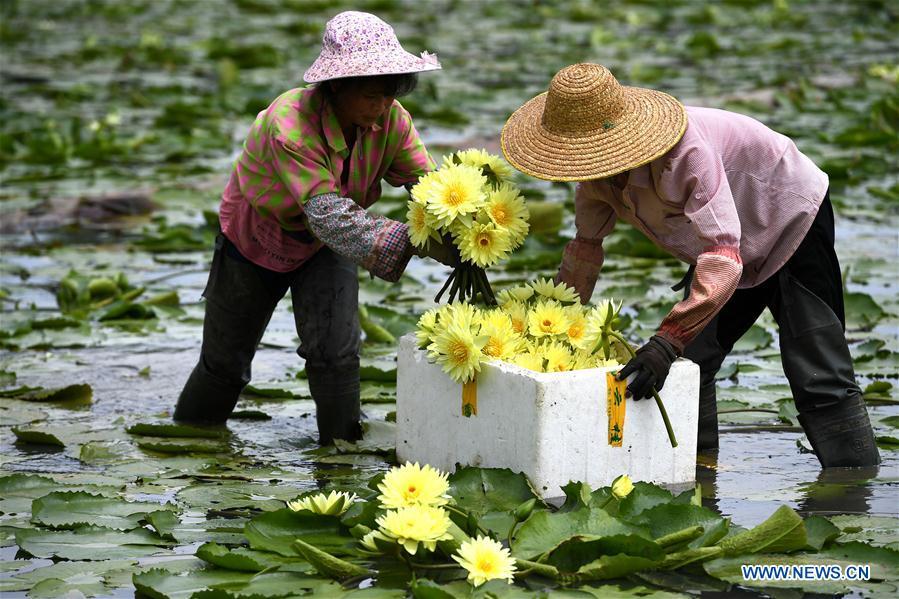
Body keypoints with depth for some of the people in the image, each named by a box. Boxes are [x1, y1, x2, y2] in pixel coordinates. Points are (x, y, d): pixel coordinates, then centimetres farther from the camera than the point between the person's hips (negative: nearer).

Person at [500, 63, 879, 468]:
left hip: (794, 220, -8)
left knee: (817, 379, -15)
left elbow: (724, 258, -45)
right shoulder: (597, 165, -13)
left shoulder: (685, 152, -39)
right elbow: (586, 245, 6)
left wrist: (667, 341, -51)